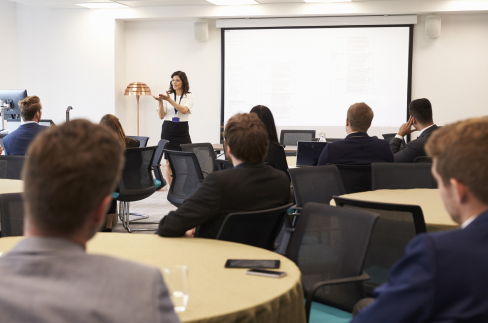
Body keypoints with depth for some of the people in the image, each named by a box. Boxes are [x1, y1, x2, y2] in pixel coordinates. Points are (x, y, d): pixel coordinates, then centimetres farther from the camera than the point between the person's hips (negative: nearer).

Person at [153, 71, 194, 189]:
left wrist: (169, 100, -26)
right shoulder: (167, 95, 4)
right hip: (168, 130, 1)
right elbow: (161, 116, -1)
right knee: (169, 161, 2)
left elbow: (184, 110, -17)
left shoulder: (189, 96, 2)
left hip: (182, 130, -1)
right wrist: (161, 102, -18)